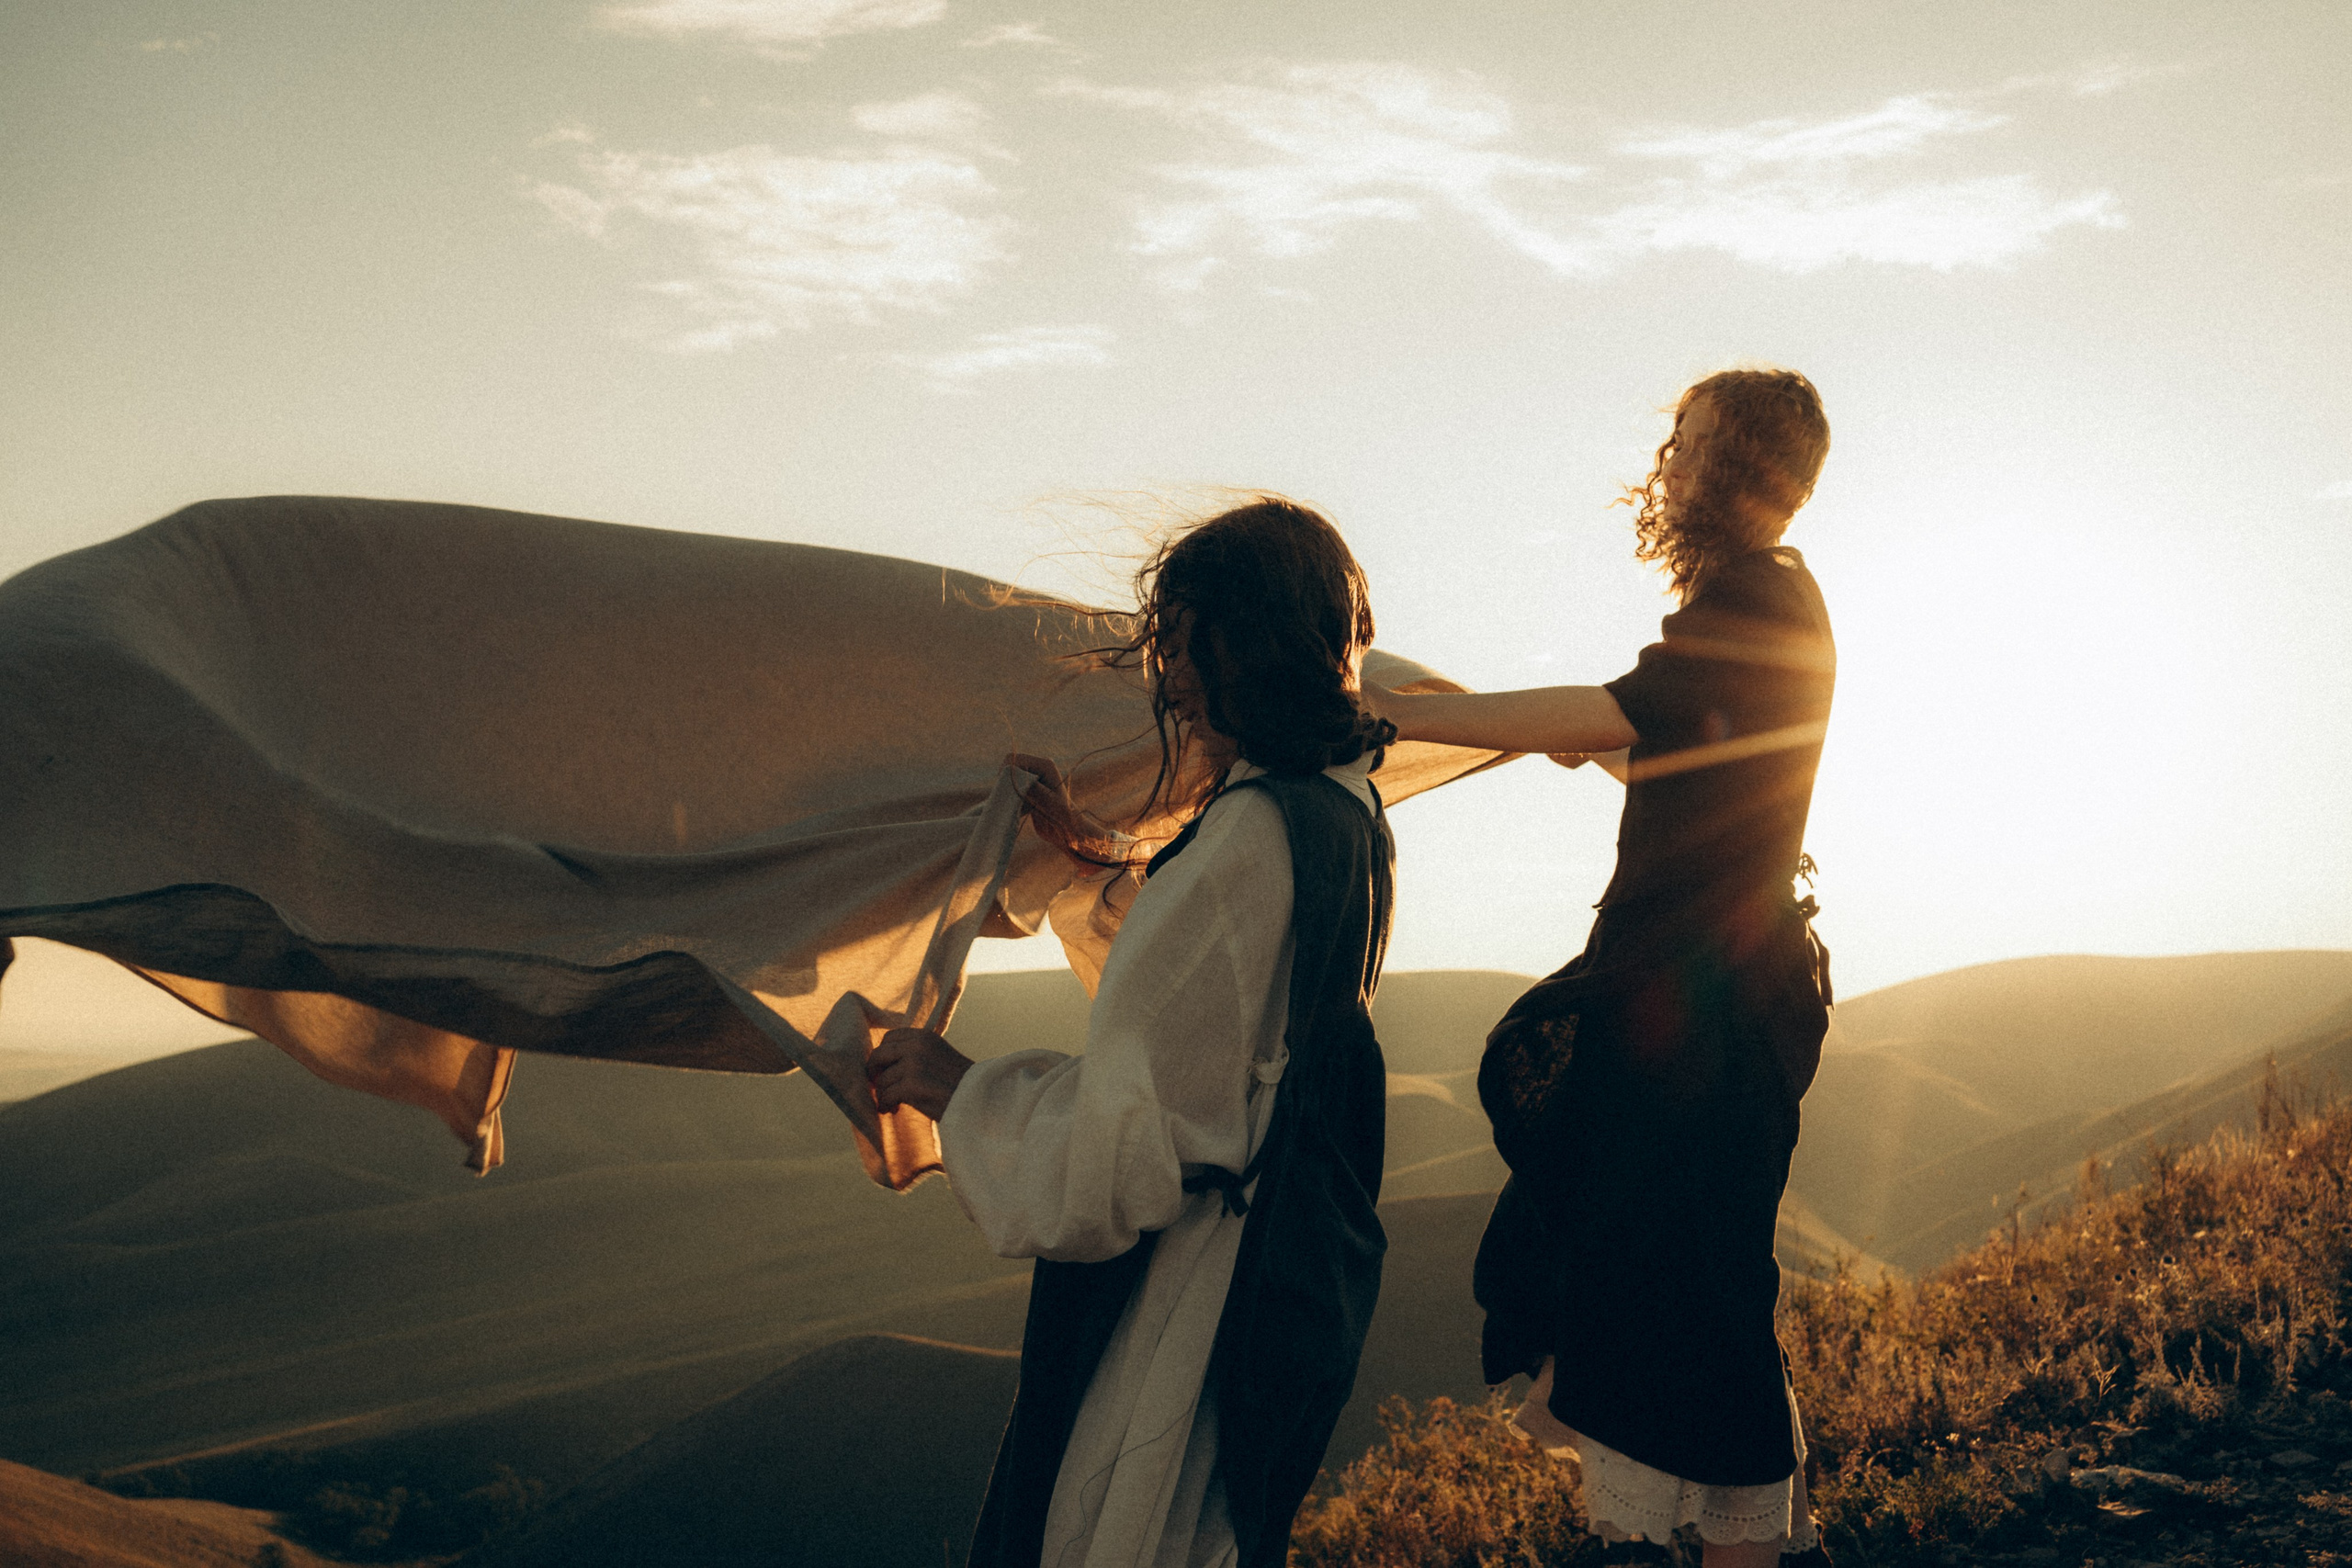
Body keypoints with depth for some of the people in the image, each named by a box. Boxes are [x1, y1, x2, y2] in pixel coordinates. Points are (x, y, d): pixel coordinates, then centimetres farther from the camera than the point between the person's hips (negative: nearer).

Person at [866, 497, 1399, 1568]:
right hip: (1298, 1271, 10)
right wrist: (1088, 849, 25)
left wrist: (955, 1085, -11)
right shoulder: (1347, 814, 5)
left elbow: (1127, 1144, -26)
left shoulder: (1250, 838, -26)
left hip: (1194, 1310, -10)